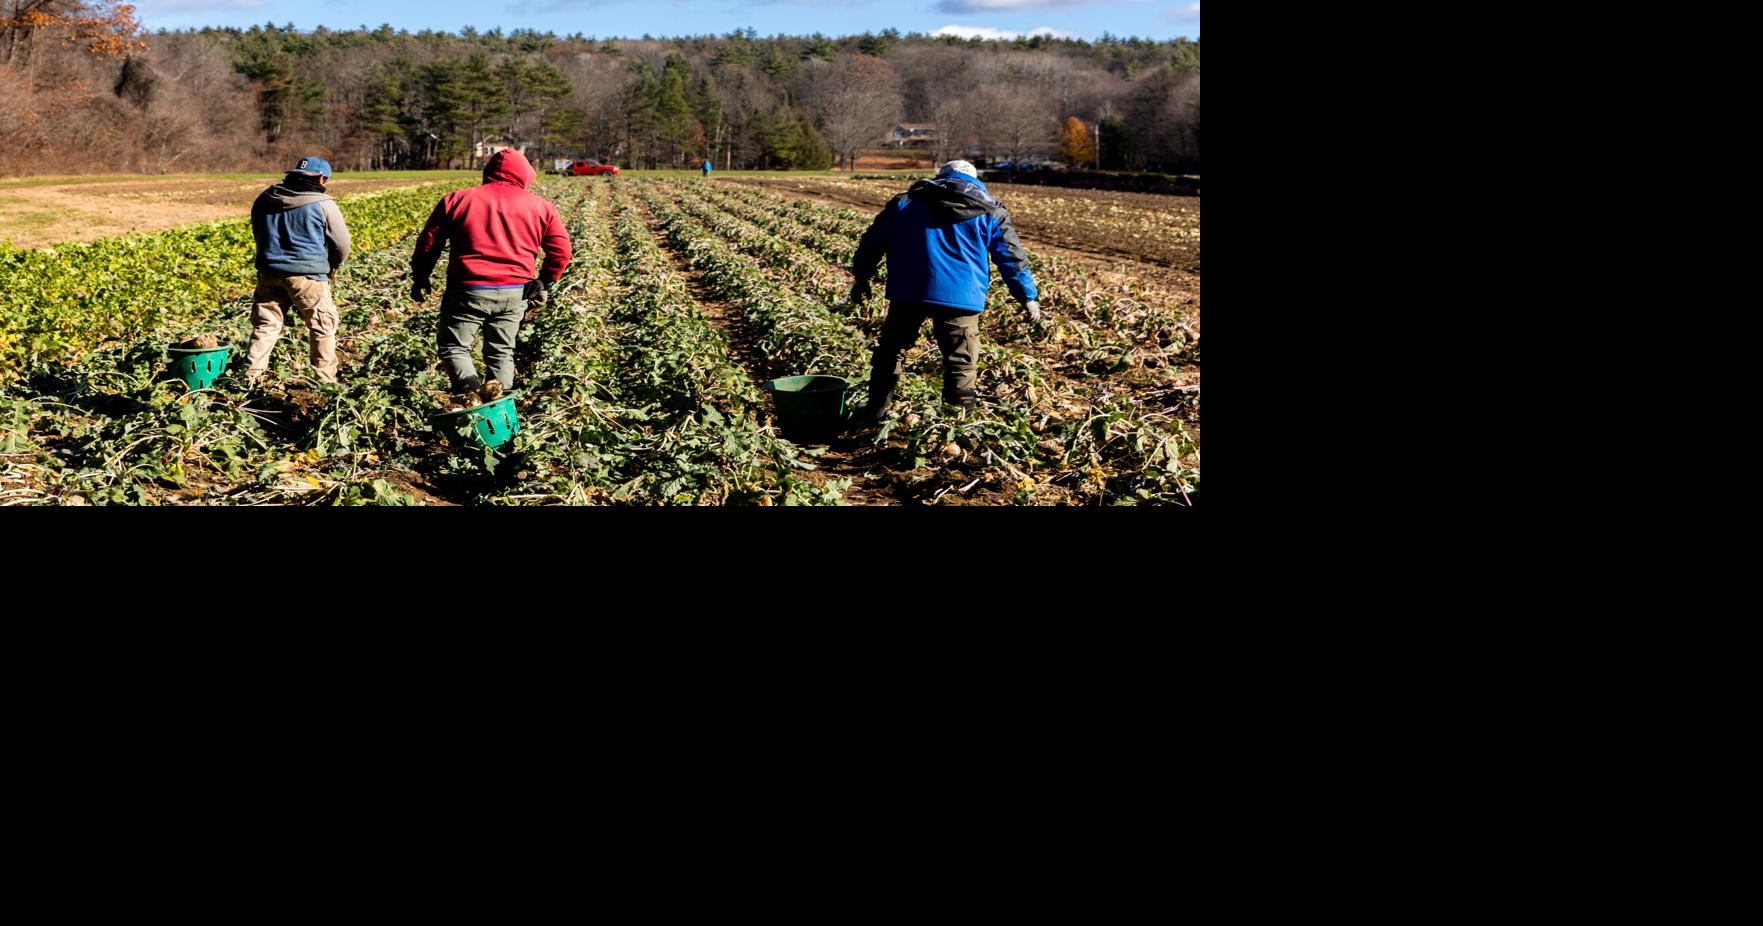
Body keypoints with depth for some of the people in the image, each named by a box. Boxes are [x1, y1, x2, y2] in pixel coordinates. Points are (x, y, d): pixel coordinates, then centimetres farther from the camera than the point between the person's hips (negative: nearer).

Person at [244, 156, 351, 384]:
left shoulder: (264, 199, 8)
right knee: (323, 327, 8)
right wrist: (333, 267, 18)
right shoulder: (322, 204, -8)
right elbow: (341, 243, -1)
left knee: (265, 325, 12)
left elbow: (258, 235, 19)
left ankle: (251, 375, 7)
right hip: (307, 274, -4)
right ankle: (325, 379, 8)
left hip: (269, 272, 5)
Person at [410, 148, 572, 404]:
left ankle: (469, 387, -16)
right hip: (515, 293, 2)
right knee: (501, 352, 15)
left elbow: (429, 242, 8)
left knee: (454, 346, 10)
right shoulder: (540, 206, 7)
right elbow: (560, 249, 7)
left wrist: (420, 278, 20)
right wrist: (545, 284, 18)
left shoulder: (457, 200, 5)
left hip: (468, 290, -2)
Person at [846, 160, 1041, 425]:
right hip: (961, 296, -1)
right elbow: (1012, 257, 14)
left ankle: (875, 410, 21)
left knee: (891, 349, 17)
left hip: (908, 293, 1)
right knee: (960, 360, 7)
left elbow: (873, 241, 17)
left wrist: (861, 278, 28)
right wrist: (1028, 297, 21)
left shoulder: (905, 203, 16)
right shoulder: (991, 212, 13)